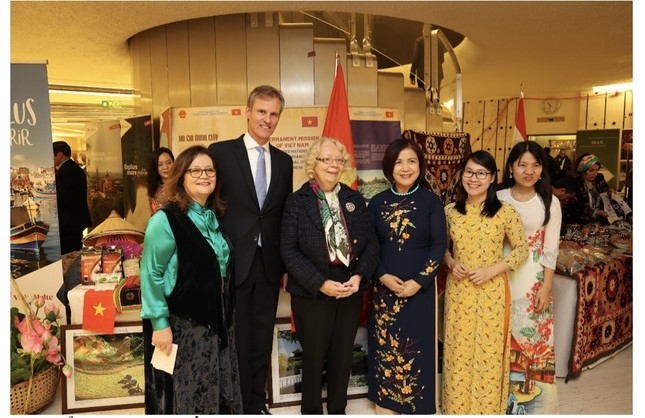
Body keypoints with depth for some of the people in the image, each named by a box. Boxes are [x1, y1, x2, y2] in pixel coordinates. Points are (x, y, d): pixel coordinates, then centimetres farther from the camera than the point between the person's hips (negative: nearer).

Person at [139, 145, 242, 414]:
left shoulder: (215, 217, 6)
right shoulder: (166, 220, -17)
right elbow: (151, 276, -17)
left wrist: (224, 317, 11)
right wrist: (160, 323, -19)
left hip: (216, 320, 7)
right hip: (180, 324, -7)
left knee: (217, 394, 20)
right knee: (183, 397, 10)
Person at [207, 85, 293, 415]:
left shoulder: (284, 161, 8)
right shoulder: (221, 152, -5)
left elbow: (284, 215, 11)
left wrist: (286, 264, 8)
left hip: (269, 266, 4)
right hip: (232, 264, -4)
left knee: (262, 342, 16)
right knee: (235, 342, 9)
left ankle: (256, 405, 34)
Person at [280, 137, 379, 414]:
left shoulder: (355, 200, 6)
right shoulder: (297, 201, -5)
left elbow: (372, 243, 4)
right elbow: (288, 250, -11)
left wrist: (359, 276, -12)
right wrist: (320, 283, -18)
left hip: (351, 290, 3)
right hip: (312, 293, -3)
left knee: (343, 356, 14)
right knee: (314, 356, 11)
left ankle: (338, 410, 34)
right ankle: (311, 410, 33)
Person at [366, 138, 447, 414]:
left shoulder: (431, 202, -3)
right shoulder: (377, 203, 1)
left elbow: (439, 246, -5)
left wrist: (418, 281, -13)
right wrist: (383, 276, -11)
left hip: (420, 288, -1)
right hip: (384, 286, 2)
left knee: (418, 345, 6)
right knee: (385, 345, 9)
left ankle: (418, 402, 26)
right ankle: (386, 401, 28)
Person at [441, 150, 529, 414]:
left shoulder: (505, 212, -8)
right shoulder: (450, 211, 0)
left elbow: (522, 249, -2)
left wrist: (492, 270, -14)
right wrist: (451, 262, -9)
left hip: (491, 291, -2)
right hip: (458, 291, 2)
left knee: (488, 351, 9)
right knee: (458, 351, 12)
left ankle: (487, 408, 30)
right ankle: (458, 408, 31)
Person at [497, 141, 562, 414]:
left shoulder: (550, 203, -2)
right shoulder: (498, 199, -1)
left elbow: (551, 249, -3)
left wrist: (546, 286, -7)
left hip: (534, 278, -1)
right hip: (502, 276, 1)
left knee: (533, 336, 7)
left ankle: (535, 396, 26)